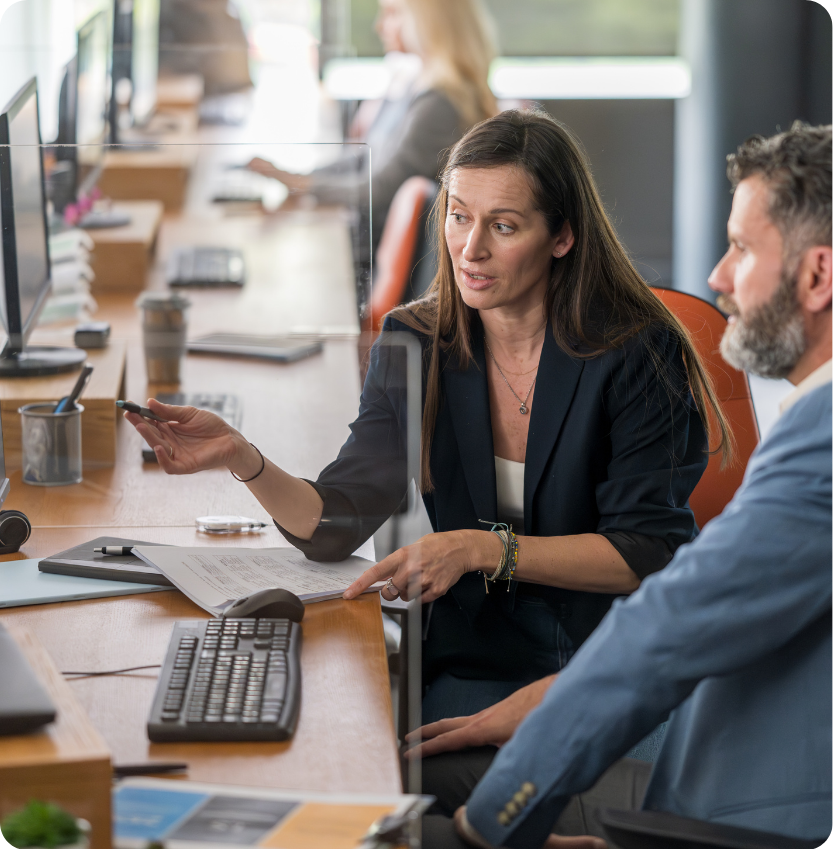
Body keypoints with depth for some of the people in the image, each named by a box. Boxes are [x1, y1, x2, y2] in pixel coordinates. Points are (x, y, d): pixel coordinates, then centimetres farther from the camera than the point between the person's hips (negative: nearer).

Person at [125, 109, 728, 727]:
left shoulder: (638, 353, -9)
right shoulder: (414, 347, 5)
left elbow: (649, 553, -11)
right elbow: (333, 526, 0)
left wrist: (482, 549, -20)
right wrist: (241, 458, -20)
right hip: (476, 664, 3)